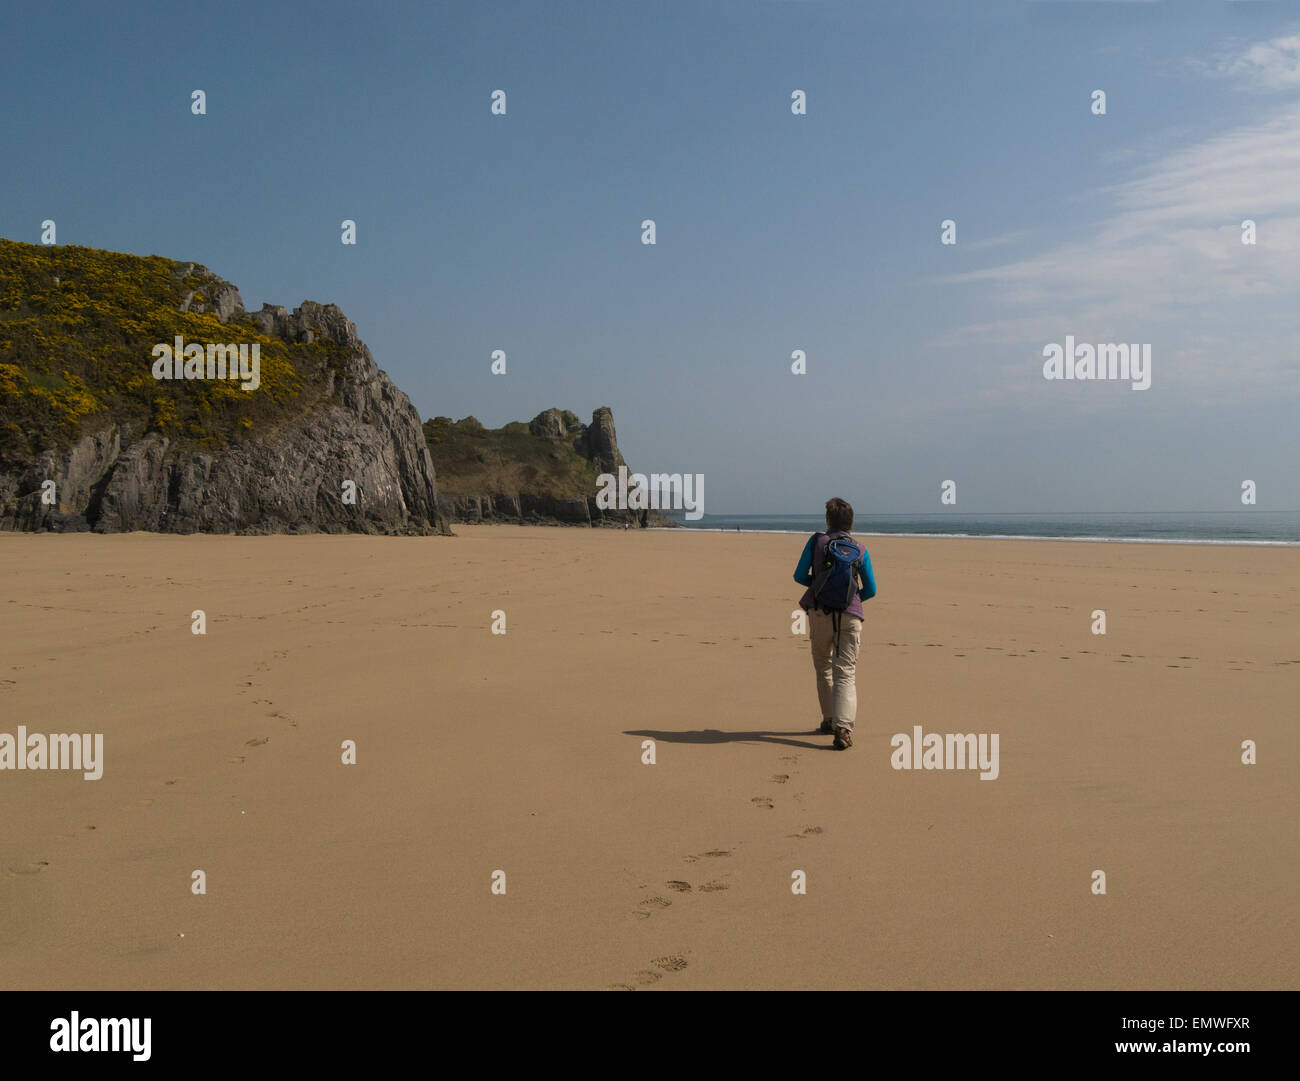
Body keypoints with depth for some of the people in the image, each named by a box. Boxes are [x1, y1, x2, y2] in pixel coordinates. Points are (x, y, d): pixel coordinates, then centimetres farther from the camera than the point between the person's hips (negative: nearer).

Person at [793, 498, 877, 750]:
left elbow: (800, 576, -1)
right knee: (846, 673, -2)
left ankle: (830, 720, 27)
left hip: (820, 614, 0)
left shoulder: (817, 542, 0)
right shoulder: (860, 551, 4)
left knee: (823, 668, 20)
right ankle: (843, 727, -18)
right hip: (850, 616, 0)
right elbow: (871, 590, 6)